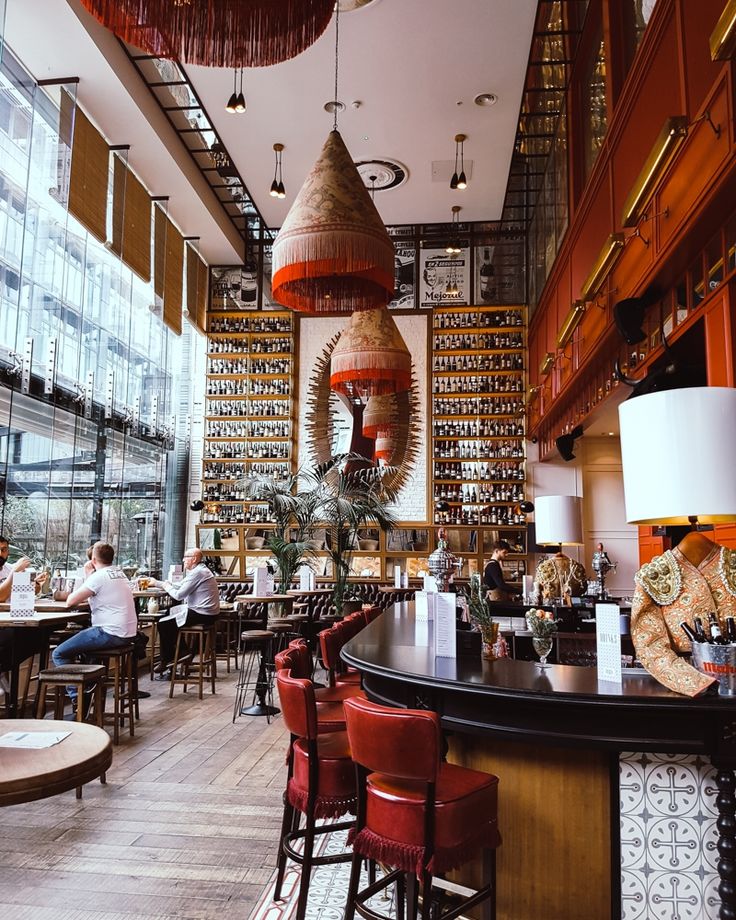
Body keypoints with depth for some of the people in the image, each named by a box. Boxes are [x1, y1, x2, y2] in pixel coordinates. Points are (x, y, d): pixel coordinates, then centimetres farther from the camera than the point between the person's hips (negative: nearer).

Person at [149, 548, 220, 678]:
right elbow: (179, 586, 20)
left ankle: (165, 662, 8)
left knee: (163, 624, -3)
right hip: (207, 614, 11)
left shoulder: (197, 573, -17)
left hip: (200, 615, -11)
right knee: (171, 620, 24)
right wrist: (156, 583, 18)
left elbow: (179, 595, -19)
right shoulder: (200, 570, 16)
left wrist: (167, 587, 0)